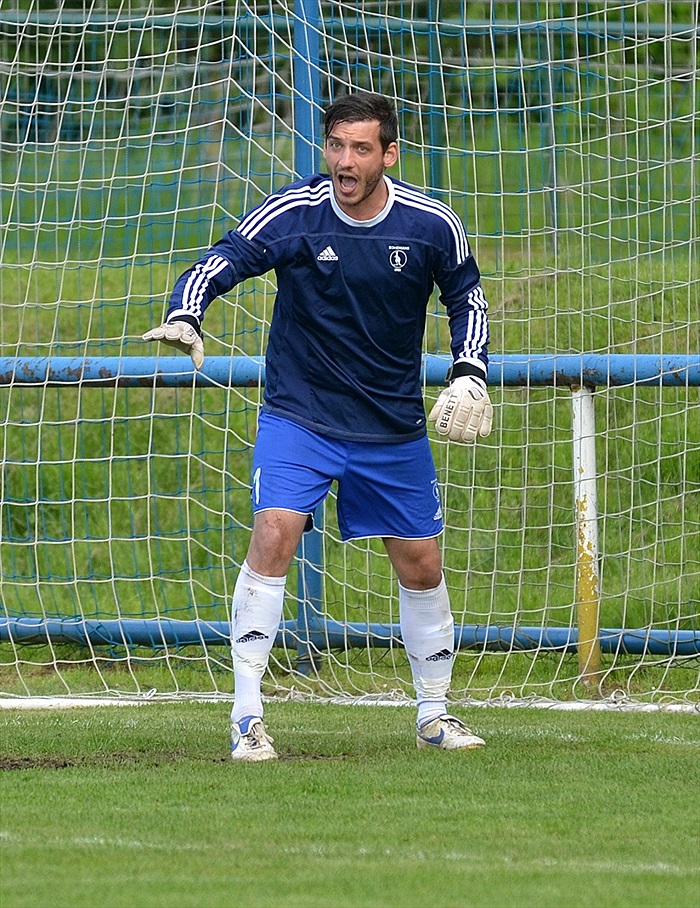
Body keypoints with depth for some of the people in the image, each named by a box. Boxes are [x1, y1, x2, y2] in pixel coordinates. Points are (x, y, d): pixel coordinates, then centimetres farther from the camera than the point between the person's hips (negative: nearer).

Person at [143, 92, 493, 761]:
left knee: (421, 567, 8)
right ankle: (246, 717, -16)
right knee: (272, 537, -21)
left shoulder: (432, 226, -7)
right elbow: (215, 266, -15)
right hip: (298, 416, -2)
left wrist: (470, 375, -1)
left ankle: (434, 715, 29)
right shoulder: (290, 213, -14)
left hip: (395, 427, 2)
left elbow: (466, 296, 11)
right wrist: (183, 318, -35)